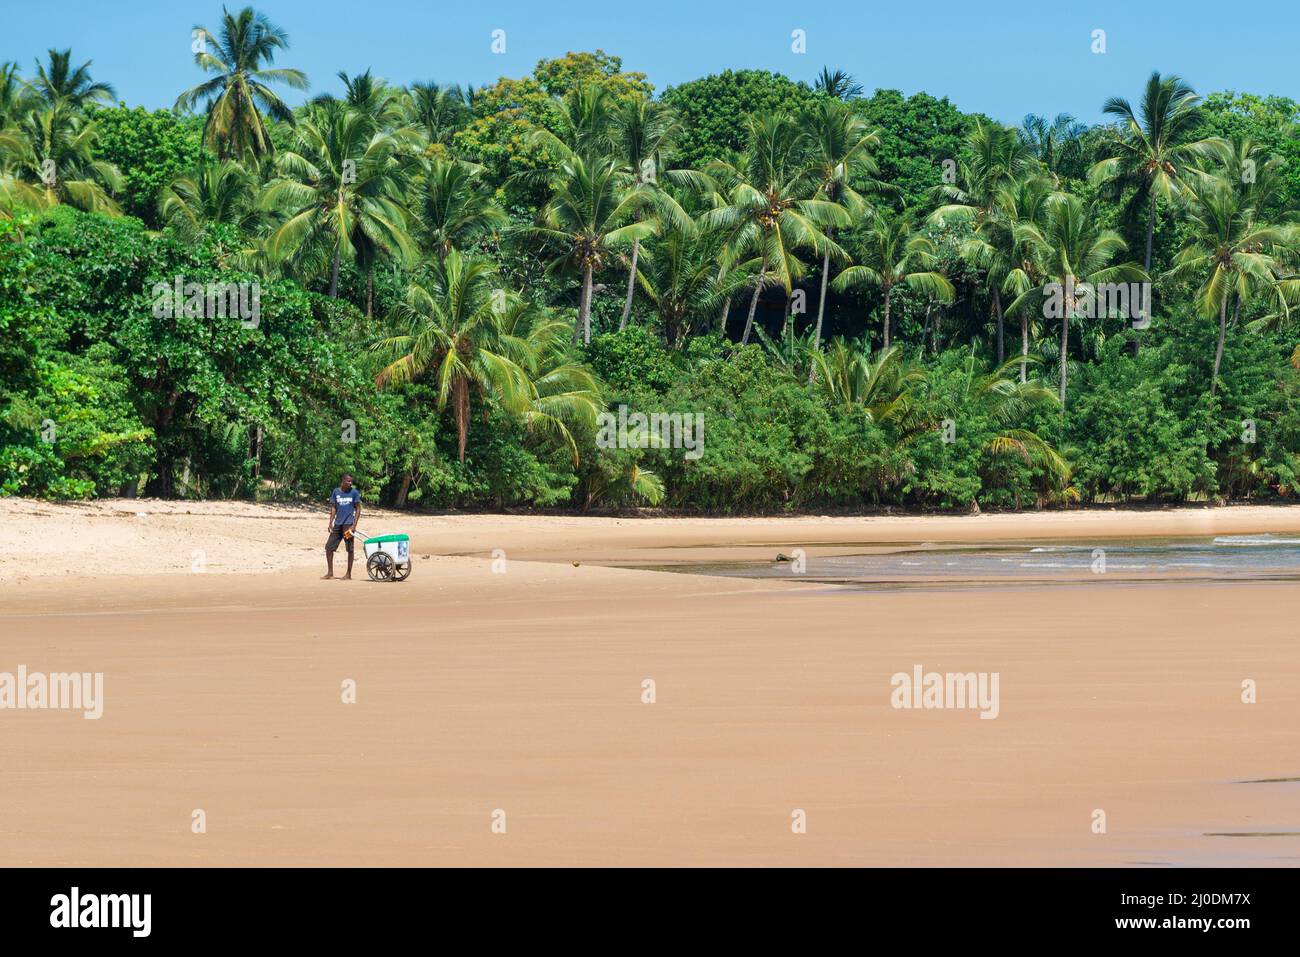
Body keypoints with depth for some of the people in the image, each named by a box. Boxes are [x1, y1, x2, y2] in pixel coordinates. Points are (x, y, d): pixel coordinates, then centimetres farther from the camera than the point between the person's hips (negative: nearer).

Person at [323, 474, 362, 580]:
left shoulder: (354, 493, -1)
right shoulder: (336, 492, 7)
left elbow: (358, 509, -1)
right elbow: (333, 508, 10)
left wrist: (354, 525, -10)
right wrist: (331, 523, 0)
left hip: (348, 523, -4)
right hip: (338, 523, 4)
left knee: (350, 549, -2)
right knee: (329, 547, 3)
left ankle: (349, 574, 4)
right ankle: (330, 573, 13)